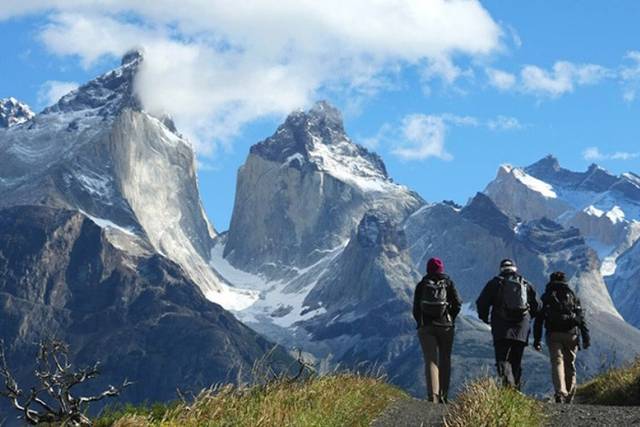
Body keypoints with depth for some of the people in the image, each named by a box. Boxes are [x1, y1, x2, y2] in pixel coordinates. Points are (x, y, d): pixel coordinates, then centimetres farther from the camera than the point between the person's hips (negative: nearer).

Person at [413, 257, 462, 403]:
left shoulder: (421, 285, 5)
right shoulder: (448, 283, 3)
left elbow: (415, 309, 3)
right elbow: (457, 303, -5)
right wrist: (450, 319, 10)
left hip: (425, 327, 0)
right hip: (445, 326, 0)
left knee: (431, 361, -5)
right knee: (445, 360, 12)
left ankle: (432, 396, -21)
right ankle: (443, 396, 14)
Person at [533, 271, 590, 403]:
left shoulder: (546, 297, 13)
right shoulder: (572, 296, 15)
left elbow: (539, 319, 7)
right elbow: (581, 318, 5)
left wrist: (536, 339, 9)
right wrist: (586, 337, 1)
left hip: (553, 335, -1)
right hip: (571, 334, 1)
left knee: (557, 363, -7)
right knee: (569, 364, 12)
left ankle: (560, 393, -28)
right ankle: (569, 396, 15)